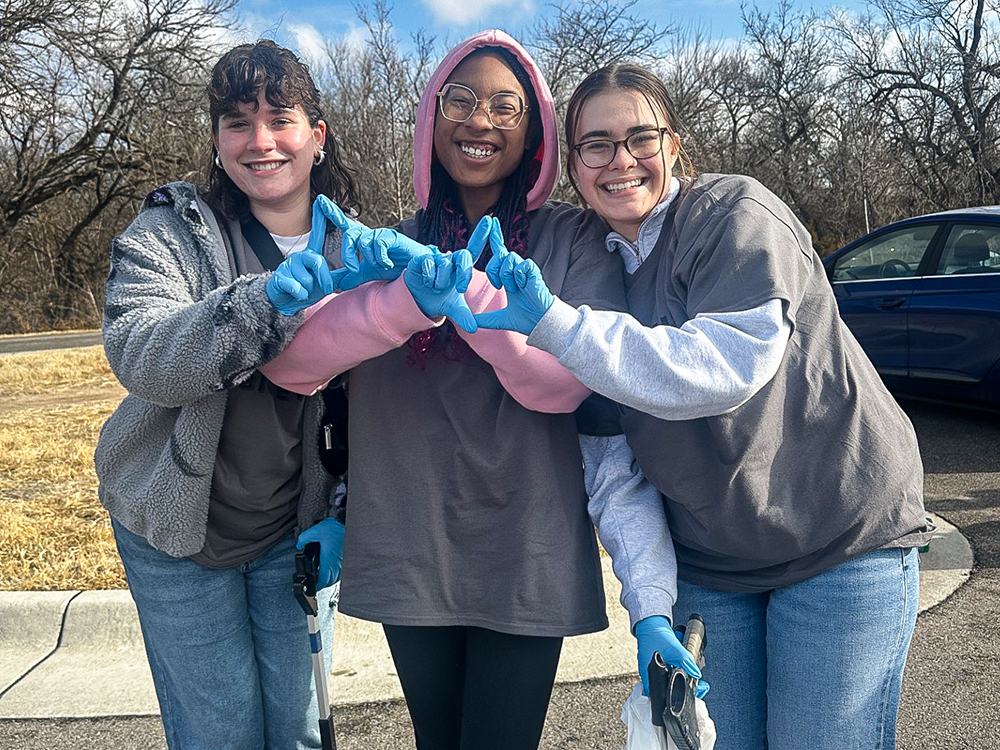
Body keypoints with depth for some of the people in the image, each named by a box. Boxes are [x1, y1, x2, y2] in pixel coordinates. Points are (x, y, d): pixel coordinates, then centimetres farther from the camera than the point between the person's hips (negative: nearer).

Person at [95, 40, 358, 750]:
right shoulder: (170, 231, -9)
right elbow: (138, 354, -28)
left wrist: (339, 511, -5)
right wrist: (265, 299, -42)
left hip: (296, 532, 2)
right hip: (179, 534, -2)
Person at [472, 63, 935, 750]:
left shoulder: (735, 211, -11)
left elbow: (730, 363, -29)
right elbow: (614, 464, -4)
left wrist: (553, 323, -34)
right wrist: (650, 603, -14)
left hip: (841, 540, -4)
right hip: (704, 563, 4)